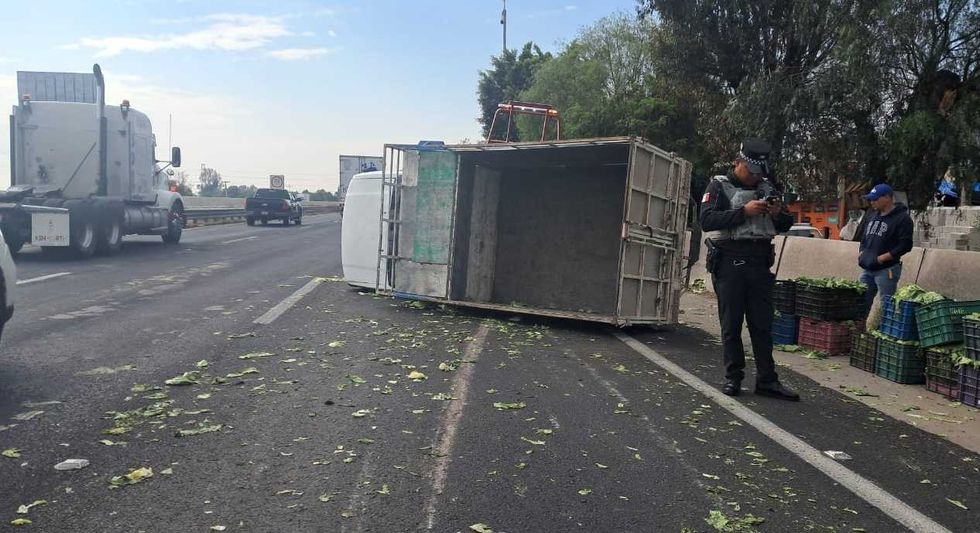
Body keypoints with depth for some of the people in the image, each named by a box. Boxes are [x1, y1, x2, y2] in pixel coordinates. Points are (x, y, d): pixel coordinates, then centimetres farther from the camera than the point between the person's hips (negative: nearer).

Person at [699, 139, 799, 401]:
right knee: (731, 324, 3)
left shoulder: (767, 187, 15)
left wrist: (778, 214, -4)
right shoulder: (719, 185, 1)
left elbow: (786, 225, 19)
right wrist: (744, 211, -20)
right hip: (729, 261, -4)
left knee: (763, 324, 5)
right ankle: (733, 378, 12)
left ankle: (767, 380, 11)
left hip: (760, 262, 4)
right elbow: (707, 220, -13)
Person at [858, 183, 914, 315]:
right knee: (862, 303, 9)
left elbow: (905, 245, -14)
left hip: (886, 270, -7)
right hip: (867, 269, 8)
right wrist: (861, 253, 7)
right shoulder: (874, 216, 15)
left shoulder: (902, 218, -8)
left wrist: (882, 258, -17)